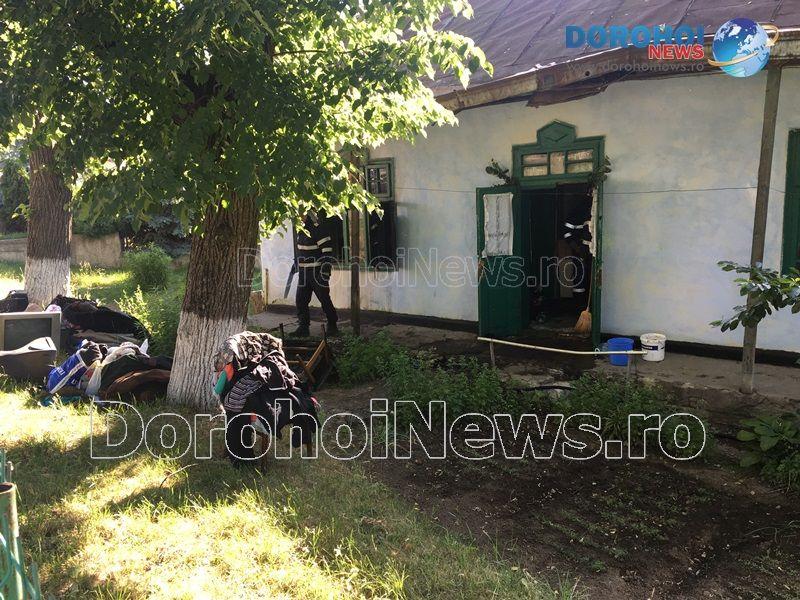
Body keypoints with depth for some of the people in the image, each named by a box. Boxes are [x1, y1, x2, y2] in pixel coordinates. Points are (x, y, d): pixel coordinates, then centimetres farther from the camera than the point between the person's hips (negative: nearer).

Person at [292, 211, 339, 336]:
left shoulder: (318, 228, -15)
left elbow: (327, 252, -19)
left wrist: (325, 271, -22)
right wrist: (297, 264, 23)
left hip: (317, 272, -8)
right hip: (303, 272, 8)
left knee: (325, 300, 1)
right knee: (300, 300, 4)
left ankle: (332, 325, 16)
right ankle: (303, 327, 11)